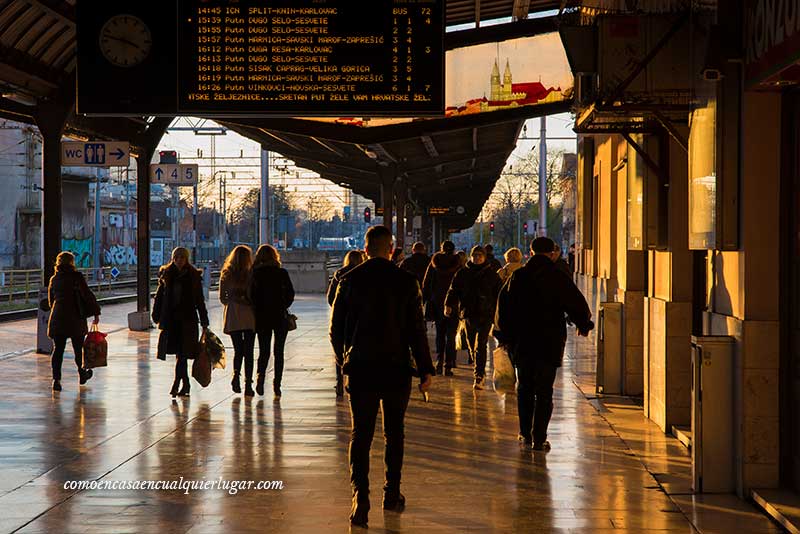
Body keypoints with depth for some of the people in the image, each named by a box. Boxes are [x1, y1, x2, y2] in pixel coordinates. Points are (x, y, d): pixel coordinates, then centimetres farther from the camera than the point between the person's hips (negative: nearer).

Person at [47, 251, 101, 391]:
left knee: (58, 349, 2)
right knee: (78, 347, 13)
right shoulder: (77, 277, -6)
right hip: (75, 318, -3)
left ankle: (56, 379, -9)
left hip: (57, 317, 3)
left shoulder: (54, 279, 9)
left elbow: (51, 300, 18)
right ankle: (82, 374, 29)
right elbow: (88, 296, -9)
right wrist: (96, 313, -3)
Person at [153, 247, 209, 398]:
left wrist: (204, 322, 4)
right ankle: (185, 384, 17)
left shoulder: (194, 276, 2)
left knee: (182, 353, -10)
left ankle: (176, 384, -11)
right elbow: (159, 296, 11)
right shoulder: (166, 275, 7)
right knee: (180, 353, 5)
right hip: (170, 318, 2)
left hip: (187, 319, -2)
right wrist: (157, 317, 4)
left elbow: (199, 300, 5)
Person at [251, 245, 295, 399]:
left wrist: (259, 309, 8)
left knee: (264, 351, 10)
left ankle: (261, 376, -13)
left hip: (262, 317, 0)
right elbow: (291, 294, -4)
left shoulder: (255, 274, -4)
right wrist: (283, 307, 9)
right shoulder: (282, 273, -4)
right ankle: (277, 385, 1)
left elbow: (252, 296, -6)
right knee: (279, 352, 7)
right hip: (280, 317, 0)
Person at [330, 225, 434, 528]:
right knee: (394, 432, 14)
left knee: (360, 434, 1)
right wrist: (425, 369, -1)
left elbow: (336, 327, 4)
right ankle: (392, 495, 21)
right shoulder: (406, 281, -5)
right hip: (397, 368, 0)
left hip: (360, 368, 0)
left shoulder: (351, 280, -2)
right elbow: (416, 329, -7)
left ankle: (360, 496, -14)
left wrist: (343, 359, 21)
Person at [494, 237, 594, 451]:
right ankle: (539, 438, -2)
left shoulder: (517, 277, 1)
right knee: (544, 392, 2)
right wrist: (584, 325, 19)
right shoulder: (559, 279, -5)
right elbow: (577, 305, 0)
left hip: (521, 343, 2)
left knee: (524, 388, 16)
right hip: (550, 343, -2)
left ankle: (525, 434, 17)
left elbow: (503, 306, 1)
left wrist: (503, 335, 9)